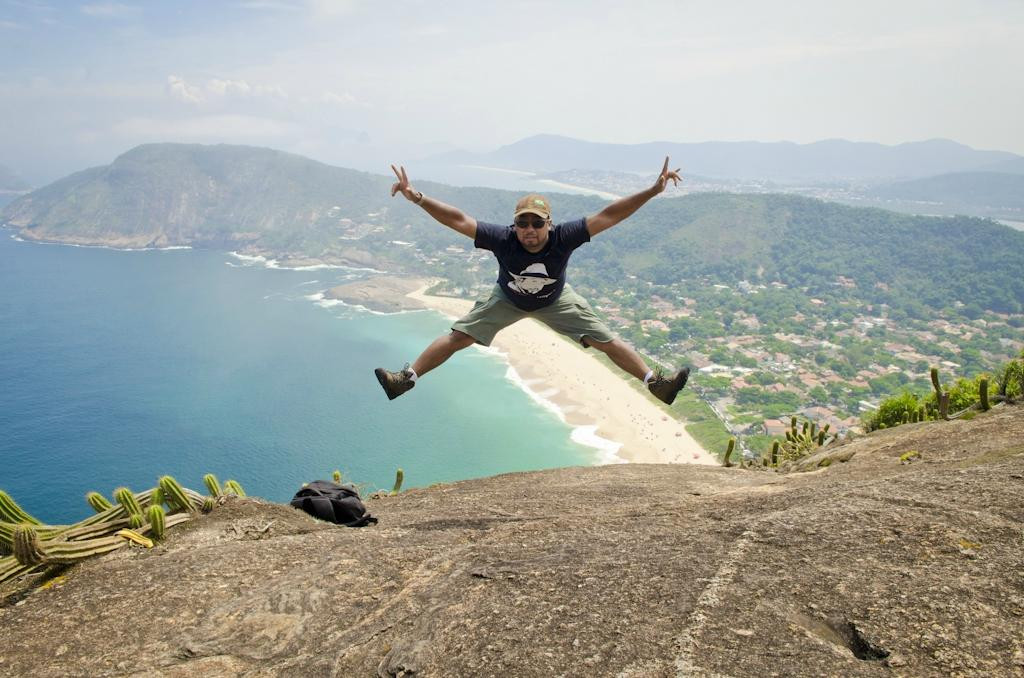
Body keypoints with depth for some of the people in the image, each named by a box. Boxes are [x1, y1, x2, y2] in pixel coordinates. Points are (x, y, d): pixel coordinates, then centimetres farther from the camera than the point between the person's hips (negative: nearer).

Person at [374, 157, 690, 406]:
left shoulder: (564, 237, -37)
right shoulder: (503, 239, -37)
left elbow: (607, 216, -39)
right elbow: (458, 220, -39)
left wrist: (652, 191, -44)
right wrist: (417, 197, -49)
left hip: (555, 300, 0)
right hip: (507, 299, 0)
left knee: (605, 340, -4)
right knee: (459, 336, -5)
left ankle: (654, 381, 11)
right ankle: (407, 377, 9)